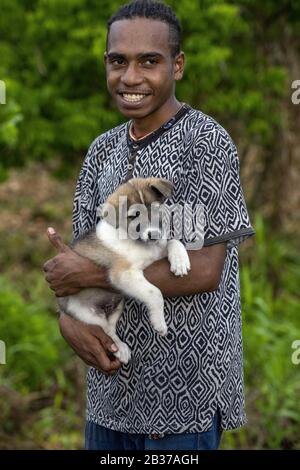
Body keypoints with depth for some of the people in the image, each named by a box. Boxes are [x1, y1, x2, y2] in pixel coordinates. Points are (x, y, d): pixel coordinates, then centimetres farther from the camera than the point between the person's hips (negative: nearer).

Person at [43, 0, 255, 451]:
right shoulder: (103, 149, 9)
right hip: (113, 370, 6)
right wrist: (70, 315, -11)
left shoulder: (205, 141, -11)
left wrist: (90, 274, -14)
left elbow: (204, 271, -18)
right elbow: (77, 256, 10)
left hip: (183, 386, -6)